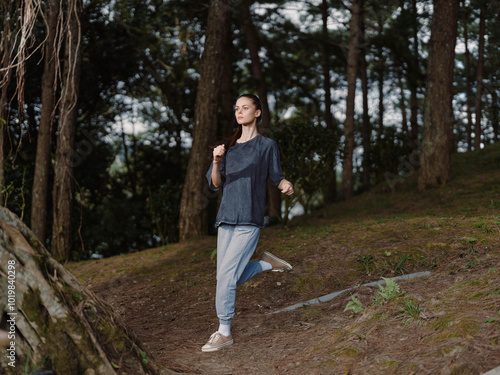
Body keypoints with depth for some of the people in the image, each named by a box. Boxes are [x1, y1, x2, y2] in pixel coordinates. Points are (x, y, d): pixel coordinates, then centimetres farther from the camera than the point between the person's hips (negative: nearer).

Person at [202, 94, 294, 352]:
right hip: (226, 219, 6)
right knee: (231, 279, 6)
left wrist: (287, 186, -16)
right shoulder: (228, 146, 14)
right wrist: (216, 161, -10)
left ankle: (224, 333, 2)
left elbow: (277, 179, 7)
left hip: (249, 221, -6)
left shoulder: (267, 146, 2)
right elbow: (215, 184, 9)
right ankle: (268, 263, 27)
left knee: (226, 276, -11)